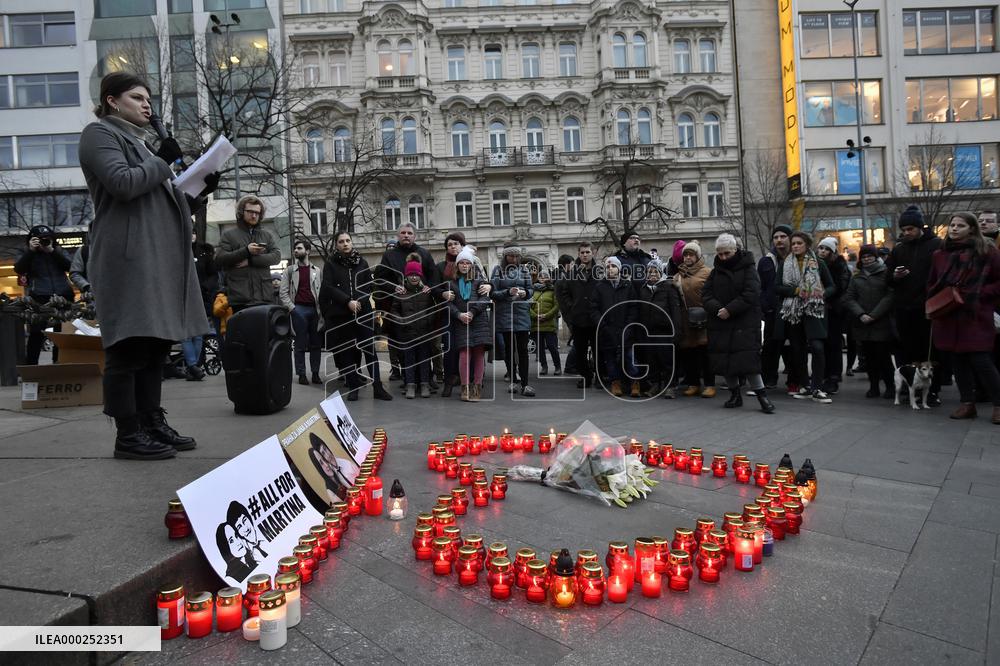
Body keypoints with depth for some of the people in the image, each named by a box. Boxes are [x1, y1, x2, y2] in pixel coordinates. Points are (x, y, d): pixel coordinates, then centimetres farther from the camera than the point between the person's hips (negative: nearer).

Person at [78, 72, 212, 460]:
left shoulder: (139, 141, 29)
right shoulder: (100, 134, 2)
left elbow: (162, 201, 29)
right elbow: (122, 183, -17)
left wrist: (200, 191, 12)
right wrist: (163, 162, -3)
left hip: (159, 259, 9)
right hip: (129, 258, -9)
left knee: (156, 343, 7)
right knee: (129, 347, -8)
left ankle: (152, 423, 13)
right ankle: (128, 435, -4)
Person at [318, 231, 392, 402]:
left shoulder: (362, 262, 12)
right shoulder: (330, 264, 6)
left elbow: (369, 286, 10)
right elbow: (328, 287, -4)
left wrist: (359, 301, -7)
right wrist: (348, 301, -14)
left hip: (363, 312, 1)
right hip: (340, 314, -1)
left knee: (370, 349, -4)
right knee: (346, 352, 1)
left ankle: (378, 388, -4)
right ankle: (353, 388, 9)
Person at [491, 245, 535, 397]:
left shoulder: (523, 269, 9)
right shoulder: (498, 270, 2)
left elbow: (531, 289, 11)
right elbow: (493, 293, -3)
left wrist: (525, 293, -11)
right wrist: (508, 292, -18)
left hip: (522, 312, 1)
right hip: (504, 313, -1)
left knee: (523, 348, -5)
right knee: (509, 347, 6)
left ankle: (525, 384, -6)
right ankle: (514, 381, 17)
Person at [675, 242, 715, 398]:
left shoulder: (706, 272, -3)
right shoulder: (679, 274, 15)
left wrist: (705, 310, -16)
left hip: (702, 319, -5)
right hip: (685, 320, 5)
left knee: (705, 353, -4)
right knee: (689, 353, 8)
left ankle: (709, 385, 3)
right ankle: (693, 384, 17)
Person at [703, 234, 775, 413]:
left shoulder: (748, 268, -2)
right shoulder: (716, 271, 12)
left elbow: (751, 295, -13)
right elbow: (706, 293, 5)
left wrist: (729, 309, -20)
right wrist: (717, 308, -14)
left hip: (745, 323, -5)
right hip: (720, 324, 5)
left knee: (747, 357, -12)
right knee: (724, 360, 5)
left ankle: (761, 395, -4)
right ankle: (735, 394, 19)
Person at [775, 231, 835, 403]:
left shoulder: (818, 264, 4)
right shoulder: (785, 264, 9)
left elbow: (831, 286, 8)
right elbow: (777, 287, 2)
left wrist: (823, 294, -13)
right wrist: (796, 290, -13)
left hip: (813, 310, -2)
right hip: (792, 311, 3)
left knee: (817, 347, -16)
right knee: (798, 349, 6)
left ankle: (817, 389, -12)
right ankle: (805, 386, 17)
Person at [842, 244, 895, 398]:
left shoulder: (886, 273, 3)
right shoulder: (856, 277, 15)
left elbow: (889, 296, -7)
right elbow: (848, 298, 6)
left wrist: (873, 315, -13)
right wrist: (861, 314, -9)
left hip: (881, 323, -3)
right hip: (862, 324, 4)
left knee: (883, 355, -4)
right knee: (869, 357, 6)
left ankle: (890, 386, 8)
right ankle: (873, 387, 13)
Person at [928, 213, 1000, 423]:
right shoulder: (940, 255, 11)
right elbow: (932, 285, 19)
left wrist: (979, 295, -11)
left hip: (976, 315, -4)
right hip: (948, 316, 4)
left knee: (980, 361, -8)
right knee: (958, 360, 8)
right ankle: (967, 404, 17)